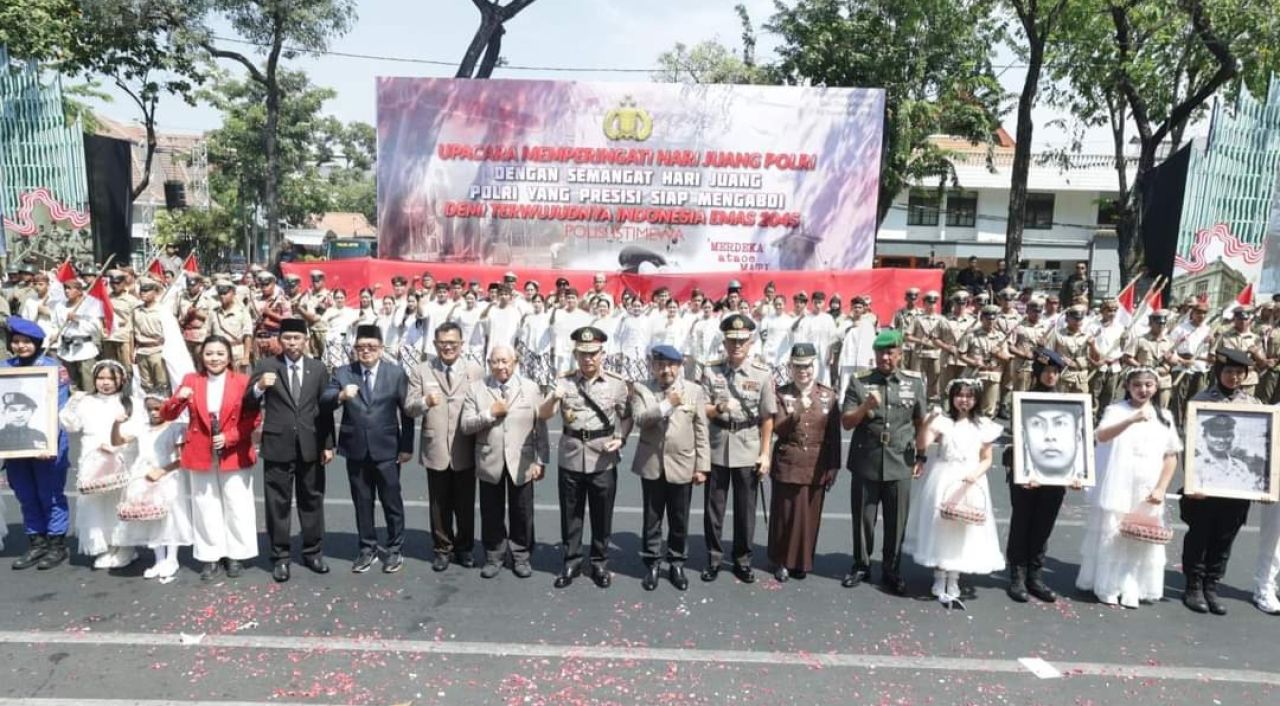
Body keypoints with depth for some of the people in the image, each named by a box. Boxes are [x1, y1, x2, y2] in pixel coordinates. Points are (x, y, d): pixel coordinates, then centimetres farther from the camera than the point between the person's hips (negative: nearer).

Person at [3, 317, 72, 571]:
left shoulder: (54, 368, -6)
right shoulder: (4, 368, 8)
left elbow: (60, 409, -11)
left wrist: (50, 442, -21)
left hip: (45, 444, -5)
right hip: (14, 444, 5)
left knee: (50, 494, 3)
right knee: (26, 497, 12)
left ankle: (57, 544, 13)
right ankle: (36, 543, 23)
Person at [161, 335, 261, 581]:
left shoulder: (243, 381, -5)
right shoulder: (191, 380, 2)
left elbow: (253, 419, -5)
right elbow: (167, 415, 0)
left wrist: (228, 437, -17)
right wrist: (179, 398, -21)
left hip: (235, 455, -2)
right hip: (200, 455, 2)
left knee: (237, 508, 6)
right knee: (206, 508, 9)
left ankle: (235, 557, 19)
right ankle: (211, 558, 20)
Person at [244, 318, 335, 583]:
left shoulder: (318, 368, 4)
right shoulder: (265, 366, -1)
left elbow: (325, 409, 6)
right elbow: (249, 406, -5)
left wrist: (328, 444, 3)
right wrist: (259, 387, -26)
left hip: (310, 446, 2)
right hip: (278, 446, -2)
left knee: (312, 501, 11)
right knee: (278, 503, 5)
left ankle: (313, 552, 23)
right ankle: (280, 557, 17)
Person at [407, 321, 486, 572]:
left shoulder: (476, 371, 1)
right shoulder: (420, 371, 1)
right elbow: (409, 408, -4)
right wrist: (425, 402, -25)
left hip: (465, 451, 0)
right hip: (435, 450, 0)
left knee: (466, 504, 12)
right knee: (440, 505, 12)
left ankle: (464, 548, 30)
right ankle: (443, 549, 28)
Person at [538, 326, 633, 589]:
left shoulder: (617, 384, -2)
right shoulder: (564, 382, -2)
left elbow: (626, 417, 8)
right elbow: (543, 415, -10)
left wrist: (620, 438, -10)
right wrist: (553, 399, -30)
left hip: (603, 459, -1)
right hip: (571, 457, 1)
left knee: (602, 515, 10)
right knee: (570, 515, 11)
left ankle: (600, 563, 27)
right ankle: (571, 562, 27)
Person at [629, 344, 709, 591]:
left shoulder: (694, 391, 1)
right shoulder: (641, 389, 0)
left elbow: (701, 432, 1)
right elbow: (639, 419, -16)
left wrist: (702, 466, -2)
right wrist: (667, 404, -22)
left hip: (682, 465, 0)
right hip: (652, 465, 0)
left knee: (679, 521, 10)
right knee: (652, 519, 10)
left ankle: (676, 564, 26)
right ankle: (652, 564, 24)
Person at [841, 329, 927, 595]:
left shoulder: (915, 383, 3)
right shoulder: (859, 383, -1)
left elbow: (920, 422, 11)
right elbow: (846, 422, -3)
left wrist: (921, 456, 10)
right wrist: (866, 407, -20)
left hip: (899, 464, 1)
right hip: (865, 462, -1)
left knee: (896, 522, 8)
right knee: (863, 518, 9)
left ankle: (892, 570, 24)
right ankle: (861, 565, 26)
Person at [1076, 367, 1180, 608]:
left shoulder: (1164, 416, 8)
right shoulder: (1115, 410, -4)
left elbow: (1171, 456, 8)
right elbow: (1102, 435, -24)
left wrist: (1161, 488, -3)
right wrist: (1132, 419, -39)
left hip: (1147, 493, 3)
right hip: (1117, 489, -3)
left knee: (1142, 541, 7)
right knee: (1111, 538, 2)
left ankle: (1133, 590, 18)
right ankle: (1108, 588, 13)